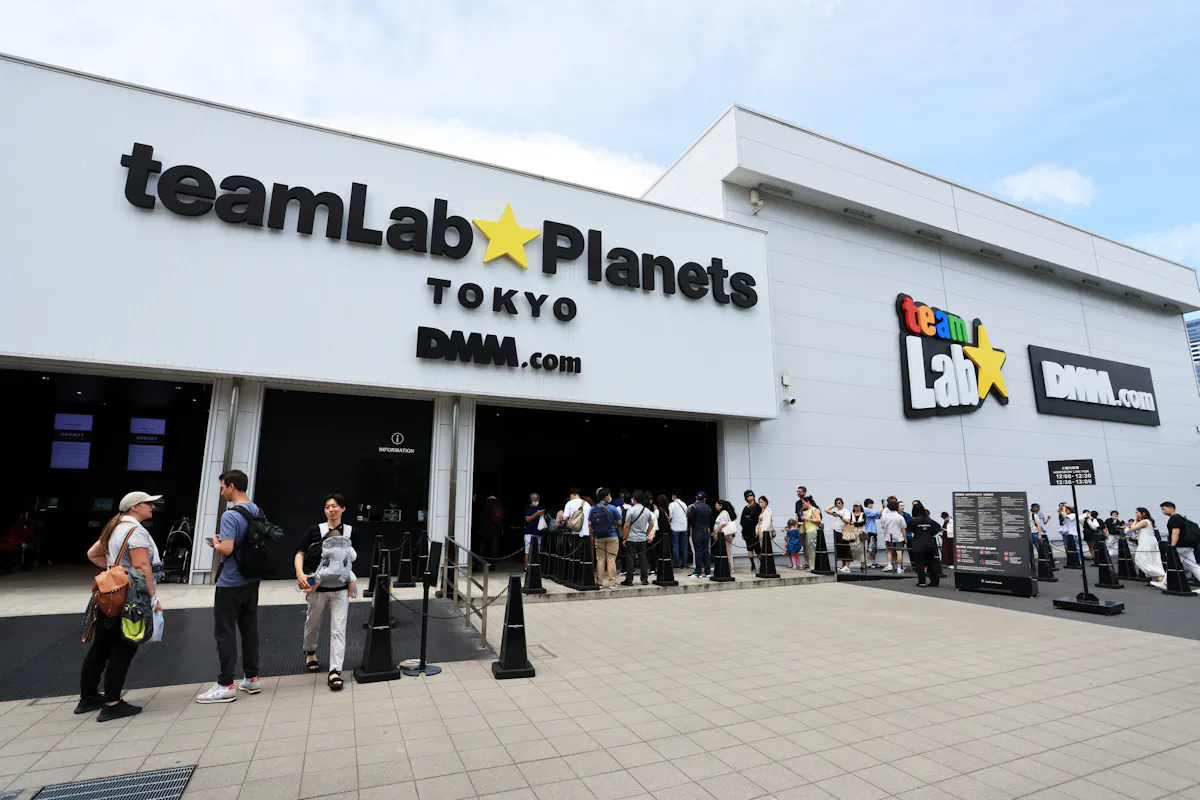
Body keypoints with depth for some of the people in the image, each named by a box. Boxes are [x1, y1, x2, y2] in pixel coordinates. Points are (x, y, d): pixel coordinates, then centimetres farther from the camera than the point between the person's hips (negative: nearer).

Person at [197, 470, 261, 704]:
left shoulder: (230, 515, -19)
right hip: (251, 580, 8)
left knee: (225, 633, 1)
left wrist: (216, 544, -5)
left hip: (231, 583, -8)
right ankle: (251, 678, 20)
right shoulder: (257, 511, 8)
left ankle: (225, 685, 7)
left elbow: (227, 549, -27)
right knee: (250, 629, 12)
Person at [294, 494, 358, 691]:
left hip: (340, 589, 0)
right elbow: (299, 554, -7)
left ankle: (335, 671, 1)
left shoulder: (350, 532, -1)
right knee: (312, 624, 20)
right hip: (318, 589, 0)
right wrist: (300, 573, -24)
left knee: (338, 629, -2)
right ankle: (310, 652, 49)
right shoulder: (315, 530, -5)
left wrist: (352, 582, 2)